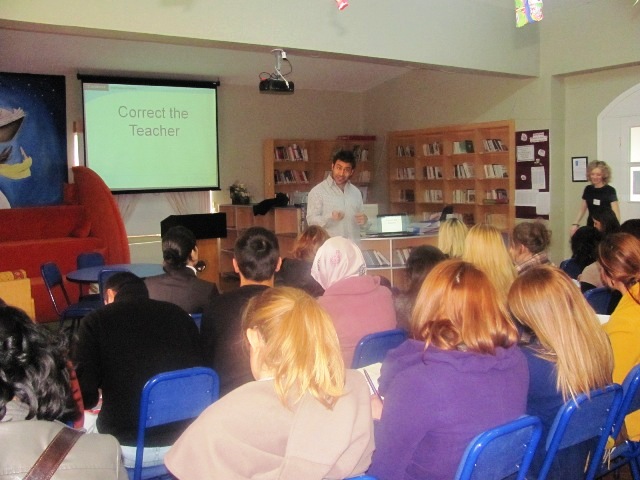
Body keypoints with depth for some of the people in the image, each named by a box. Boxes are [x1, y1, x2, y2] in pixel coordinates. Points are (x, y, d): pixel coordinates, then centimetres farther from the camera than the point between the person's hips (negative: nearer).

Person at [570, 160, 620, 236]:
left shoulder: (610, 191, -7)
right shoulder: (588, 189, 8)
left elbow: (616, 214, -12)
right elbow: (582, 209, 16)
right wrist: (575, 224, 5)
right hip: (590, 227, 4)